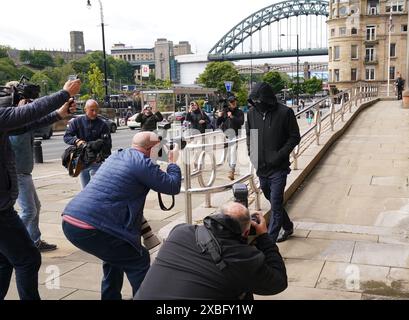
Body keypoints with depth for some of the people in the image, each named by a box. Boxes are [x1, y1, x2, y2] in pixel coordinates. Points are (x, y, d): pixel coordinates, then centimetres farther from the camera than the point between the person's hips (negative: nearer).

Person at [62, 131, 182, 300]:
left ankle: (110, 297, 37)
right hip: (90, 228, -9)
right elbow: (173, 187, 2)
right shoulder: (142, 162, -6)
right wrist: (173, 162, 19)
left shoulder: (117, 156, 20)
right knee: (139, 261, 7)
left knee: (116, 255, 29)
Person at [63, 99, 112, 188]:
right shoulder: (77, 122, 1)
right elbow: (66, 137, -4)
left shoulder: (102, 125, -5)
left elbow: (108, 145, -8)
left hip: (96, 163, -3)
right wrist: (77, 141, -25)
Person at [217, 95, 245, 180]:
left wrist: (232, 117, -19)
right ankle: (231, 169, 22)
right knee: (228, 152, 8)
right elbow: (218, 124, 13)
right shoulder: (225, 111, 13)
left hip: (234, 134, -4)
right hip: (225, 134, 4)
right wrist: (219, 117, -6)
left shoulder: (239, 112, 6)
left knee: (233, 150, -17)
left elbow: (241, 122, -11)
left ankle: (232, 169, -22)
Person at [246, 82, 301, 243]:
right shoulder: (252, 113, 2)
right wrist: (251, 150, 2)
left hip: (278, 168, -6)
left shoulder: (284, 112, -12)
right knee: (273, 201, 21)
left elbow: (295, 137, -6)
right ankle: (288, 227, 44)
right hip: (261, 167, 6)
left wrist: (280, 154, -16)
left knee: (275, 206, -5)